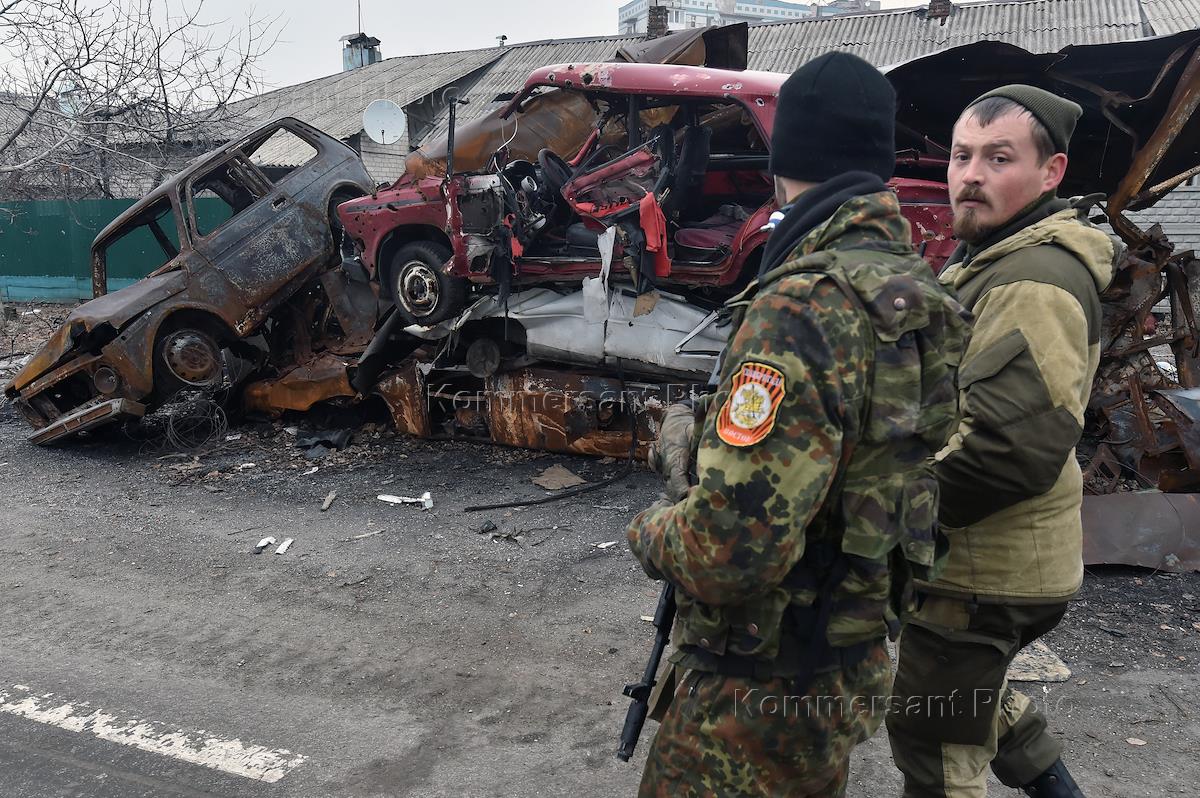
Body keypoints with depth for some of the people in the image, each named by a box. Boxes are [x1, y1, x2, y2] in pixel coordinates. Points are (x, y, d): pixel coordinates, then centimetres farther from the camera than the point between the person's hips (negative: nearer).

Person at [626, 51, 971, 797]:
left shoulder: (805, 307, -29)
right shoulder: (913, 286, 1)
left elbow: (732, 547, -33)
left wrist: (652, 531, -11)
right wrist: (702, 436, 6)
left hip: (766, 687, -9)